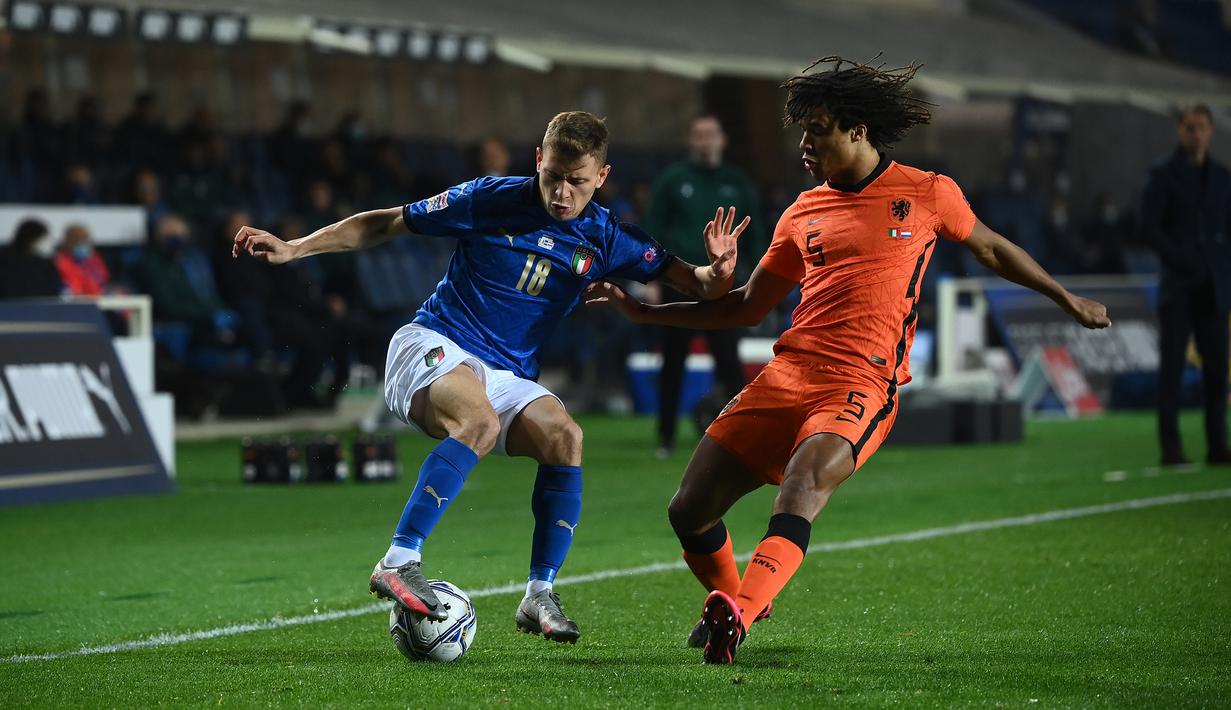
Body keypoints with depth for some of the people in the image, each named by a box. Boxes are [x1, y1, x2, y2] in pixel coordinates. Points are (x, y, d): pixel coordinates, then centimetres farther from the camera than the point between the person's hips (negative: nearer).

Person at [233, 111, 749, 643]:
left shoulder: (605, 239, 2)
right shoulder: (492, 199, -7)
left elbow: (694, 284, 3)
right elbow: (384, 224, 2)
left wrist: (716, 271, -22)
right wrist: (292, 249, -4)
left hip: (510, 377, 4)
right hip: (433, 346, -4)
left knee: (565, 438, -25)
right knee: (479, 421, -36)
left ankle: (539, 597, -14)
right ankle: (398, 562, -38)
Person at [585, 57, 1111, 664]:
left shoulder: (926, 194, 7)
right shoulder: (805, 212, 16)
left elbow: (992, 250, 24)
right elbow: (748, 306, 24)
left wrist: (1068, 300, 30)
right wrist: (642, 311, 20)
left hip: (862, 384, -5)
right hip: (787, 374, 5)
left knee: (802, 485, -35)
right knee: (689, 512, -2)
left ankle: (738, 614, -50)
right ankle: (730, 599, 26)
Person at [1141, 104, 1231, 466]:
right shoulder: (1164, 175, 1)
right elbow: (1150, 228, -4)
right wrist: (1180, 260, -12)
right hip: (1178, 286, -4)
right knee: (1172, 365, -4)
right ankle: (1170, 447, -3)